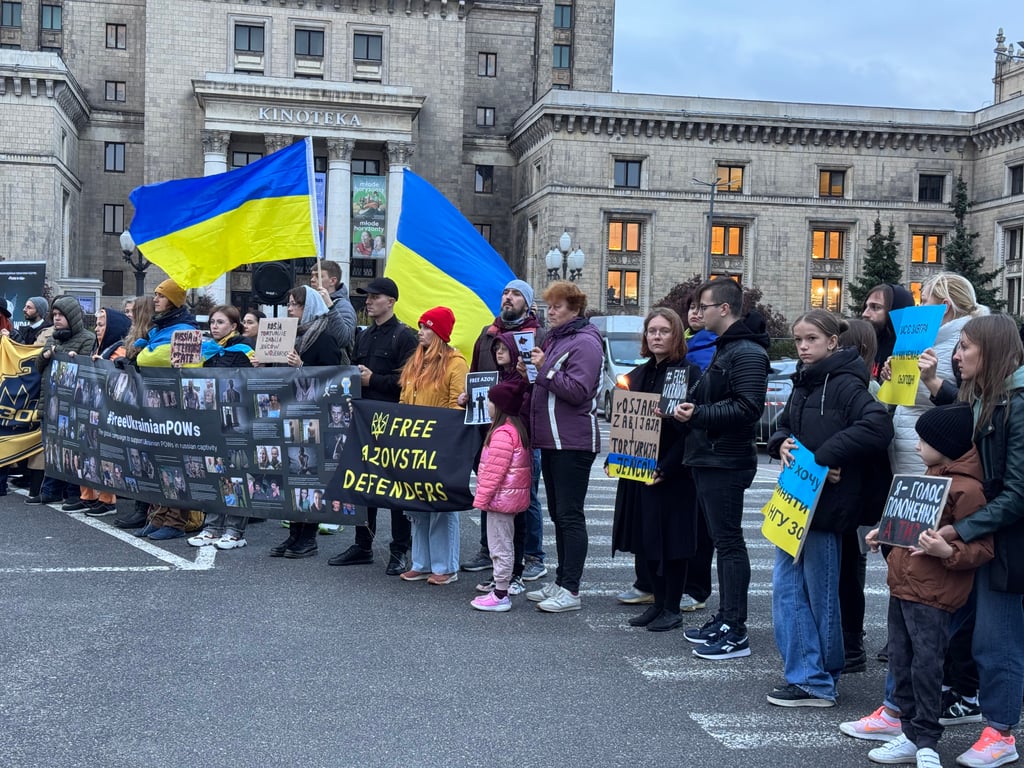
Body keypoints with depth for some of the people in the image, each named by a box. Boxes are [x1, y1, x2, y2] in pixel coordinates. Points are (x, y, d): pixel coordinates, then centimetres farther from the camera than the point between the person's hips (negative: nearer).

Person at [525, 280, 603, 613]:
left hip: (573, 442, -10)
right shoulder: (554, 338, 18)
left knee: (570, 515, -7)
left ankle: (571, 590, -3)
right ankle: (560, 582, 23)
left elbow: (578, 390, -20)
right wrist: (532, 370, 9)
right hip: (550, 440, 10)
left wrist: (544, 369, -16)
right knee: (558, 514, 14)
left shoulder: (585, 343, -11)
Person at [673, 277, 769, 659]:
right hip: (709, 459, 10)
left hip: (726, 461, -10)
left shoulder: (747, 353, -15)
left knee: (729, 542, -7)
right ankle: (724, 618, 22)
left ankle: (735, 632, -2)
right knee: (722, 540, 14)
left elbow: (748, 408, -24)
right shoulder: (724, 348, 19)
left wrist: (699, 414, -22)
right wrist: (690, 408, 6)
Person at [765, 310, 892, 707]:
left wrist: (825, 455, -22)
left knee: (820, 593, 3)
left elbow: (878, 426, -26)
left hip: (826, 505, -9)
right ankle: (804, 674, 15)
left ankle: (819, 681, 16)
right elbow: (784, 426, 25)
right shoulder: (802, 384, 14)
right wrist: (782, 444, 1)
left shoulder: (845, 385, -13)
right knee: (785, 588, 8)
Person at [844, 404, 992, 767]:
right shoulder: (933, 474, 13)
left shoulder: (967, 488, -16)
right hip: (903, 583, 9)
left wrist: (947, 552, -32)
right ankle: (904, 717, 28)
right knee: (901, 658, 16)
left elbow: (982, 547, -17)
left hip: (932, 594, -9)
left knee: (925, 665, -4)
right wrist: (886, 532, 16)